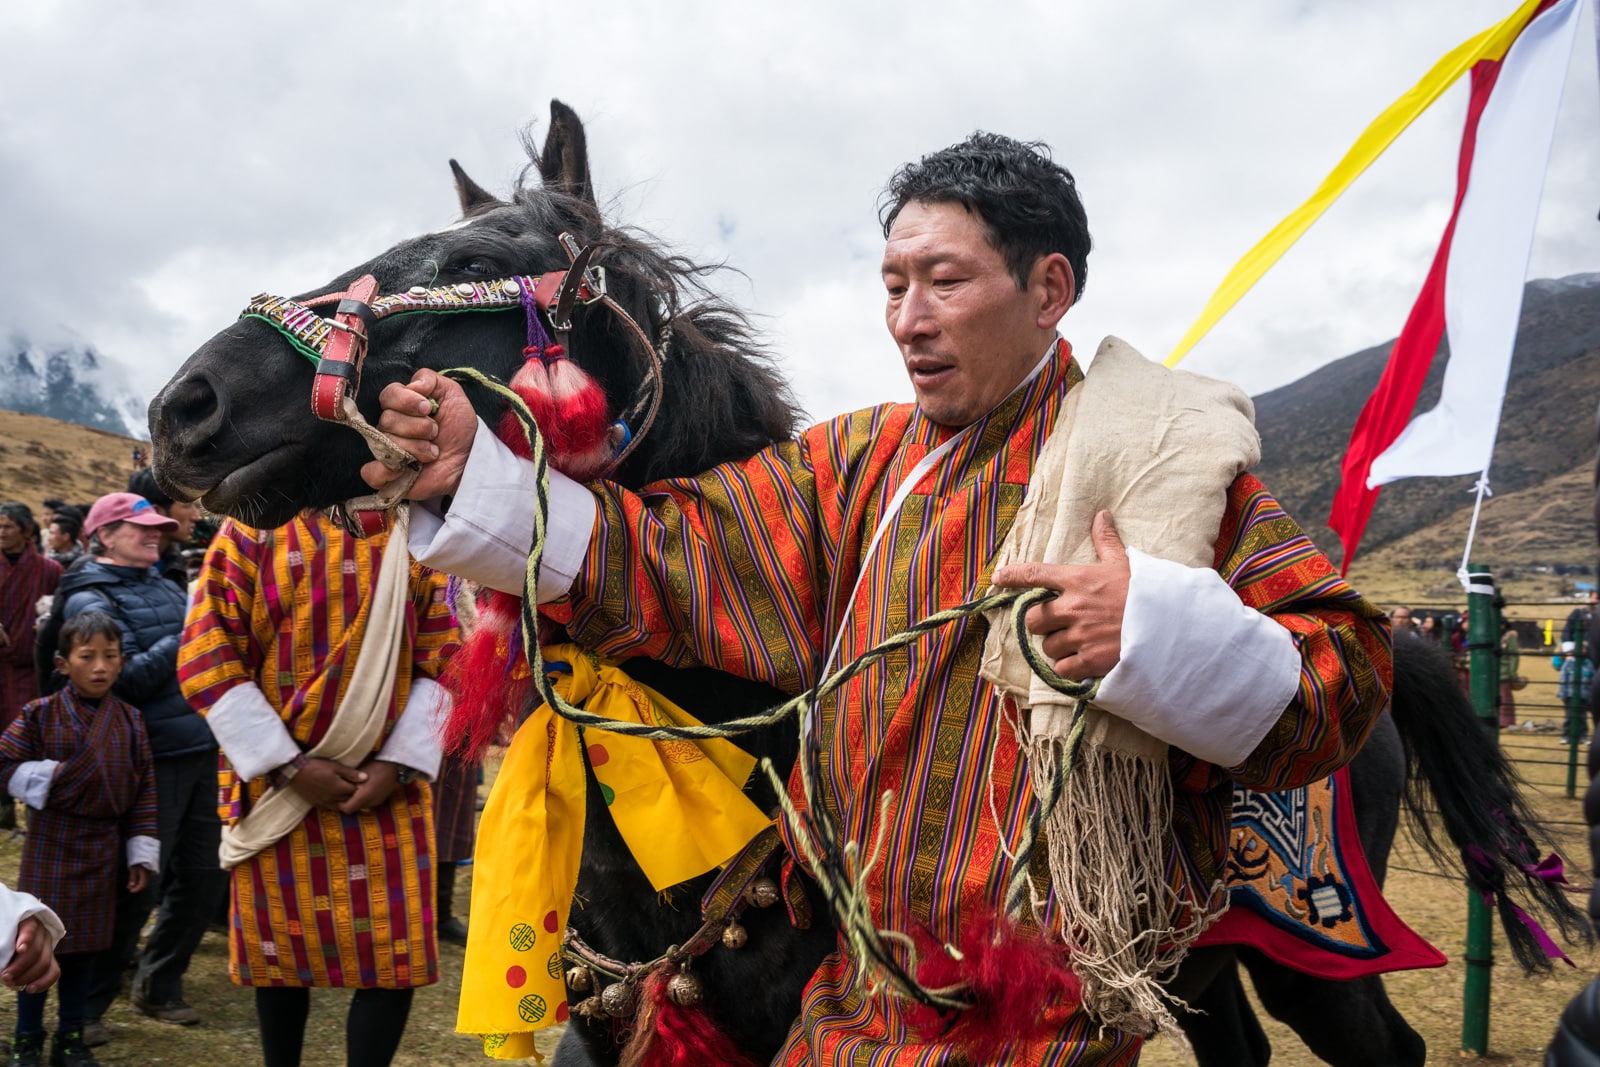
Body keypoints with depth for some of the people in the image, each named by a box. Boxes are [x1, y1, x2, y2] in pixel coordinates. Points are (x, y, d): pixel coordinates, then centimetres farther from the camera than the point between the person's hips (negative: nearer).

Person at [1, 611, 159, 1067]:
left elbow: (144, 791, 4)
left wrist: (142, 853, 2)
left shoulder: (129, 721, 1)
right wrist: (50, 777, -15)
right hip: (50, 845, -2)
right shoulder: (40, 715, -6)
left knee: (84, 944, 11)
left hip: (102, 850, 2)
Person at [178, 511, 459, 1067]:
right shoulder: (253, 527, -3)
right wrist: (290, 765, -13)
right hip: (277, 786, -1)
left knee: (395, 949, -1)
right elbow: (206, 658, -8)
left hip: (388, 781, 2)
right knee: (281, 943, 10)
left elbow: (439, 657, 3)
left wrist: (399, 763, -9)